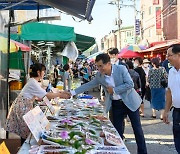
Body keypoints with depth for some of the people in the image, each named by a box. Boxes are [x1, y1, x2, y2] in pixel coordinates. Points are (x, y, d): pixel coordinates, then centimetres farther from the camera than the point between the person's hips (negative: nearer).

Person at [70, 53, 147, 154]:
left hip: (129, 101, -3)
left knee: (137, 128, 5)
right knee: (117, 130, 7)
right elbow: (89, 85, 3)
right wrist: (73, 92, -2)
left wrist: (114, 90, -20)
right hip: (116, 105, 4)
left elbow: (130, 84, -18)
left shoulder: (121, 69, -16)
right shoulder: (99, 76, -4)